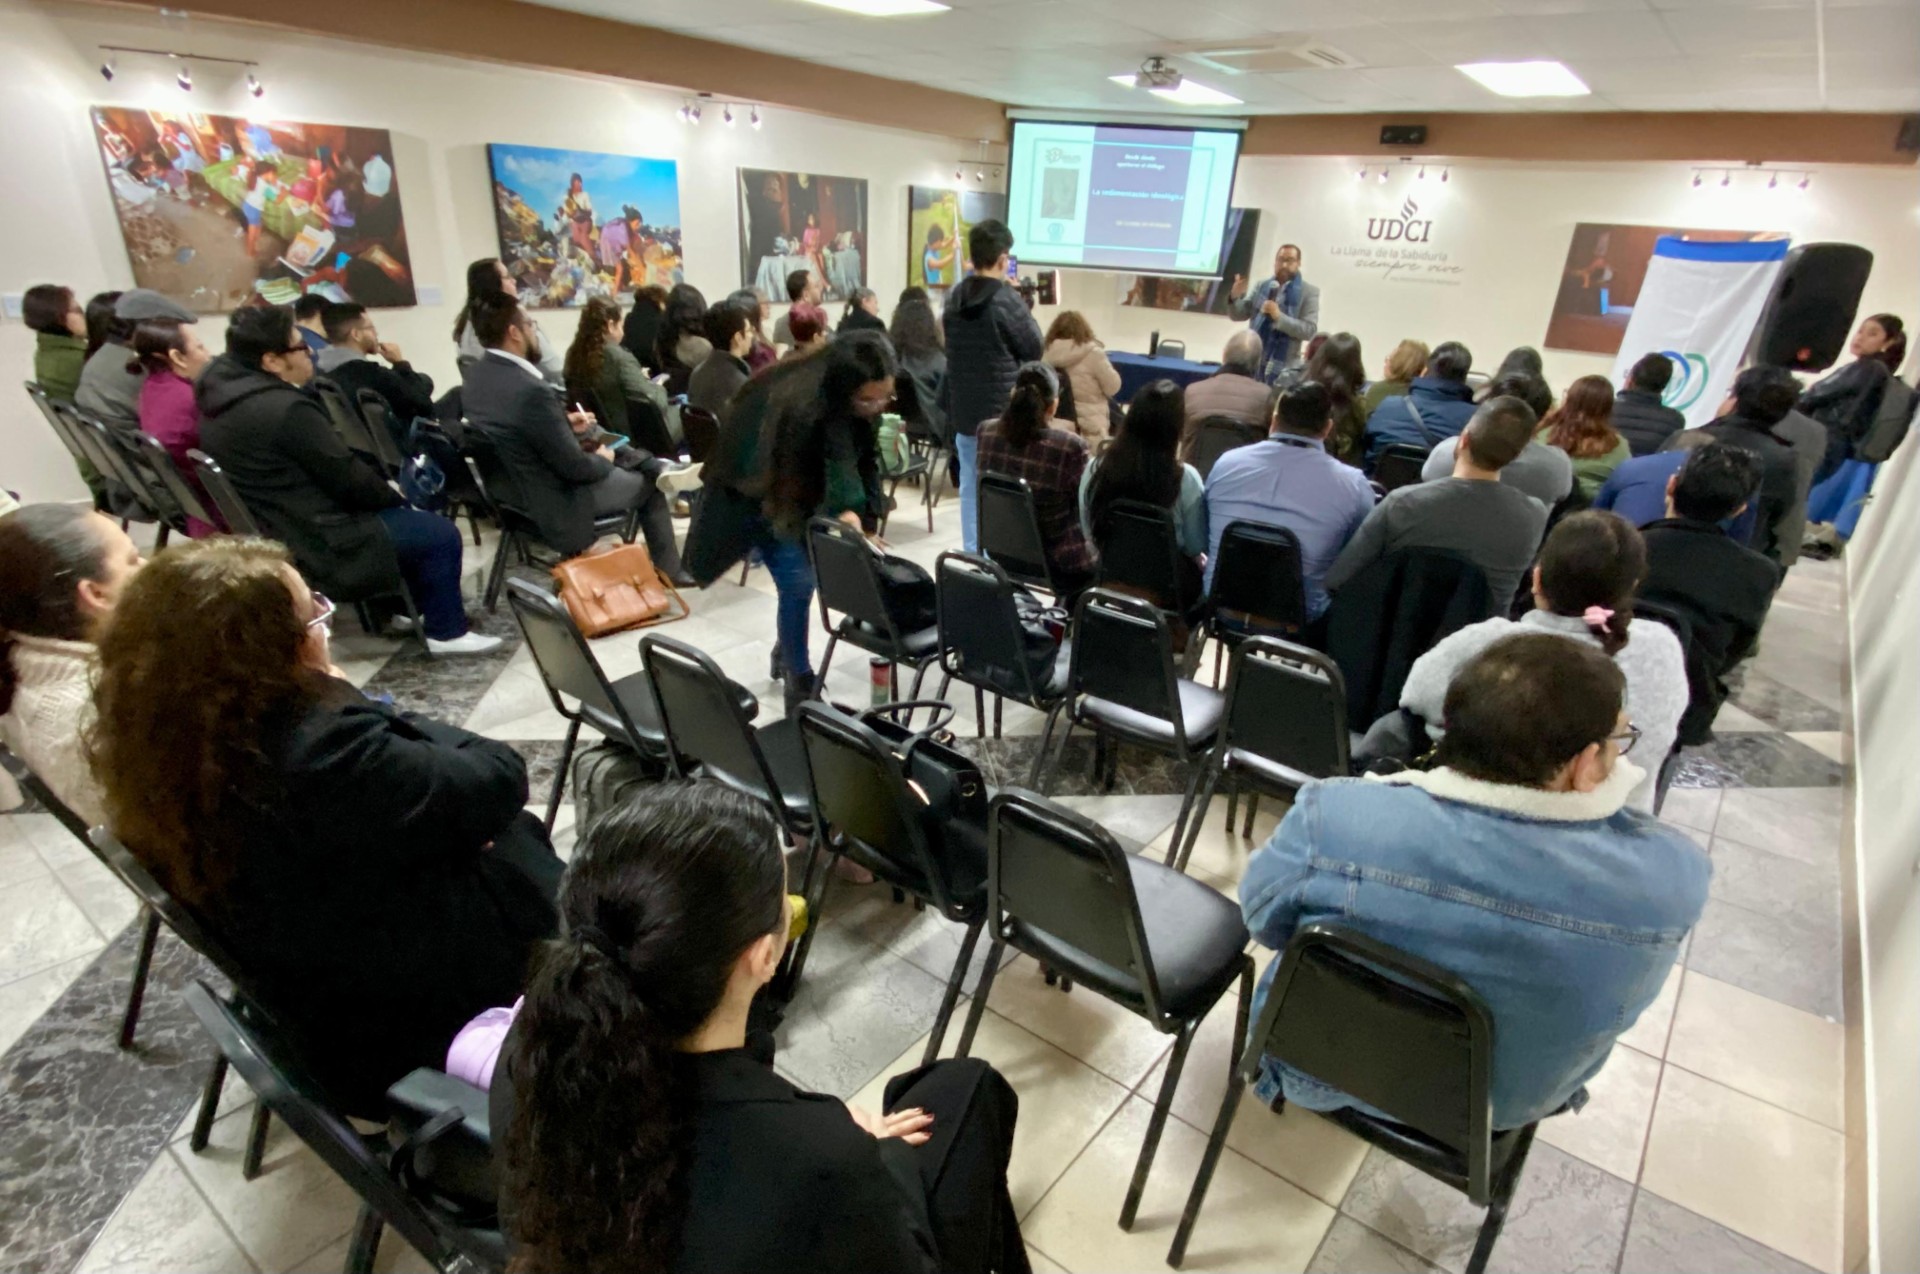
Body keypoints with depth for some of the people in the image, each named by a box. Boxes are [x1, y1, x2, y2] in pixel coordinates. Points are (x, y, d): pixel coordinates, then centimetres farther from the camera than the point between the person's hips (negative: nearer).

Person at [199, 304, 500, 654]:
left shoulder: (221, 388, 5)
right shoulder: (285, 408, -27)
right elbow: (348, 476, -19)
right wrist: (397, 501, -1)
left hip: (269, 531, 10)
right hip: (314, 544, -10)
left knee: (399, 516, 25)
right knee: (440, 533, -3)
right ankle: (447, 632, 7)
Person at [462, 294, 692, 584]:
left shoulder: (473, 374, -4)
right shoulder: (530, 391, -32)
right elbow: (575, 467, -24)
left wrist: (564, 423, 8)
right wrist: (602, 460, -4)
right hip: (553, 502, -9)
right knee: (649, 482, 12)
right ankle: (667, 570, 26)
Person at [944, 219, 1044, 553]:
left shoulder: (953, 298, 4)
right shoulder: (1007, 301, -16)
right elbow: (1035, 349, -7)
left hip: (964, 410, 6)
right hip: (1003, 412, -6)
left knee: (970, 485, 13)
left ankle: (971, 555, 20)